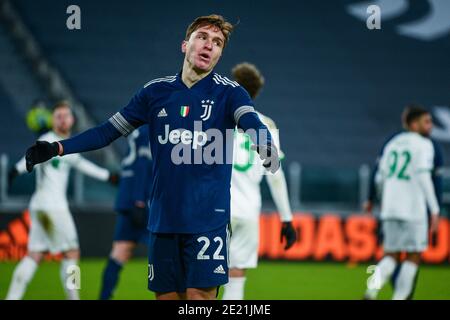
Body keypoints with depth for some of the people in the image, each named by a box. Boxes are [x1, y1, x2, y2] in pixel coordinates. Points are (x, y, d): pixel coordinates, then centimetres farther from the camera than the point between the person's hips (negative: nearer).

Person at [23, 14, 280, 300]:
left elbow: (252, 124, -22)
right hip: (163, 219, 4)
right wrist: (57, 148, 3)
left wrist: (267, 150, -45)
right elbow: (109, 131, 14)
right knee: (166, 295, 7)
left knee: (199, 294, -11)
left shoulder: (229, 92, -2)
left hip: (207, 220, -4)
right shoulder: (156, 92, 8)